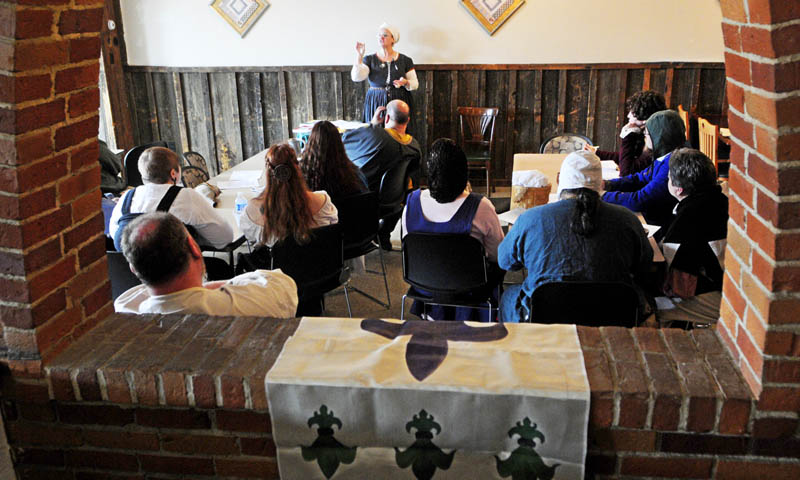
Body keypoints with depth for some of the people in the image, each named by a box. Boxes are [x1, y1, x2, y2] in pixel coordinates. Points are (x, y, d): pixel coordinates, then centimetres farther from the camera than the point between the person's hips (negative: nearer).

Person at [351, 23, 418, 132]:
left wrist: (405, 82, -14)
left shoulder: (405, 60, 6)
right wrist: (359, 56, -14)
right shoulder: (369, 59, 6)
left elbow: (415, 84, 7)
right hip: (375, 104, 0)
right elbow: (356, 77, -8)